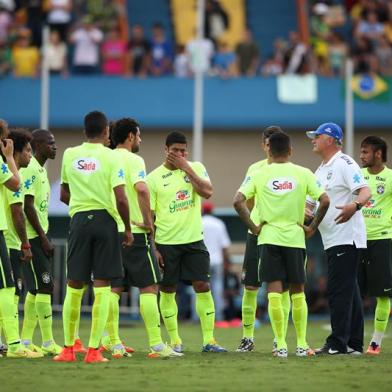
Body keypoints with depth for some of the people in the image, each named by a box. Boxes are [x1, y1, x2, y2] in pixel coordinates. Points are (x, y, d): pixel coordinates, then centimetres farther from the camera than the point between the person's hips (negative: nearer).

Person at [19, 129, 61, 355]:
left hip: (40, 237, 10)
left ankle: (25, 342, 12)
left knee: (35, 289, 10)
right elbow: (28, 206, -18)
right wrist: (44, 239, -17)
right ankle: (48, 343, -9)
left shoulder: (41, 169, 17)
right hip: (33, 237, -10)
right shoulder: (30, 169, -13)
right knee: (44, 287, -10)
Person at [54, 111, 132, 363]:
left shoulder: (70, 155, 7)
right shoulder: (111, 157, -5)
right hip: (105, 220, -3)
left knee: (74, 286, 9)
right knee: (102, 287, 0)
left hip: (79, 220, 3)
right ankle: (94, 350, -4)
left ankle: (69, 349, 11)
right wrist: (128, 228, 0)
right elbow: (121, 199, -12)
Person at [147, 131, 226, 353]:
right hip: (166, 242, -1)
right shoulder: (154, 178, -1)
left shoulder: (196, 168, 5)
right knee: (168, 291, 2)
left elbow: (207, 192, -13)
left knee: (203, 287, -3)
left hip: (194, 239, 1)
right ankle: (175, 341, 12)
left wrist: (186, 168, -13)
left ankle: (209, 340, 1)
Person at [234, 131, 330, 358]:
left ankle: (281, 345, -5)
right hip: (295, 238, 0)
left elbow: (238, 201, -8)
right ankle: (302, 344, 11)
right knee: (298, 292, 11)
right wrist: (312, 228, 2)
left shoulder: (259, 175, 1)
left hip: (268, 238, 0)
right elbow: (325, 201, -8)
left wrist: (253, 227, -1)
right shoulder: (303, 174, 1)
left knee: (274, 292, 0)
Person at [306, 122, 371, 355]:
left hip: (347, 237, -10)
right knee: (348, 291, 11)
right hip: (333, 240, 10)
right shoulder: (321, 170, 19)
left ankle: (338, 343, -11)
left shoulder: (344, 164, -10)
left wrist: (354, 205, -41)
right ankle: (354, 343, 15)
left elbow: (365, 191, -22)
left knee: (339, 290, -11)